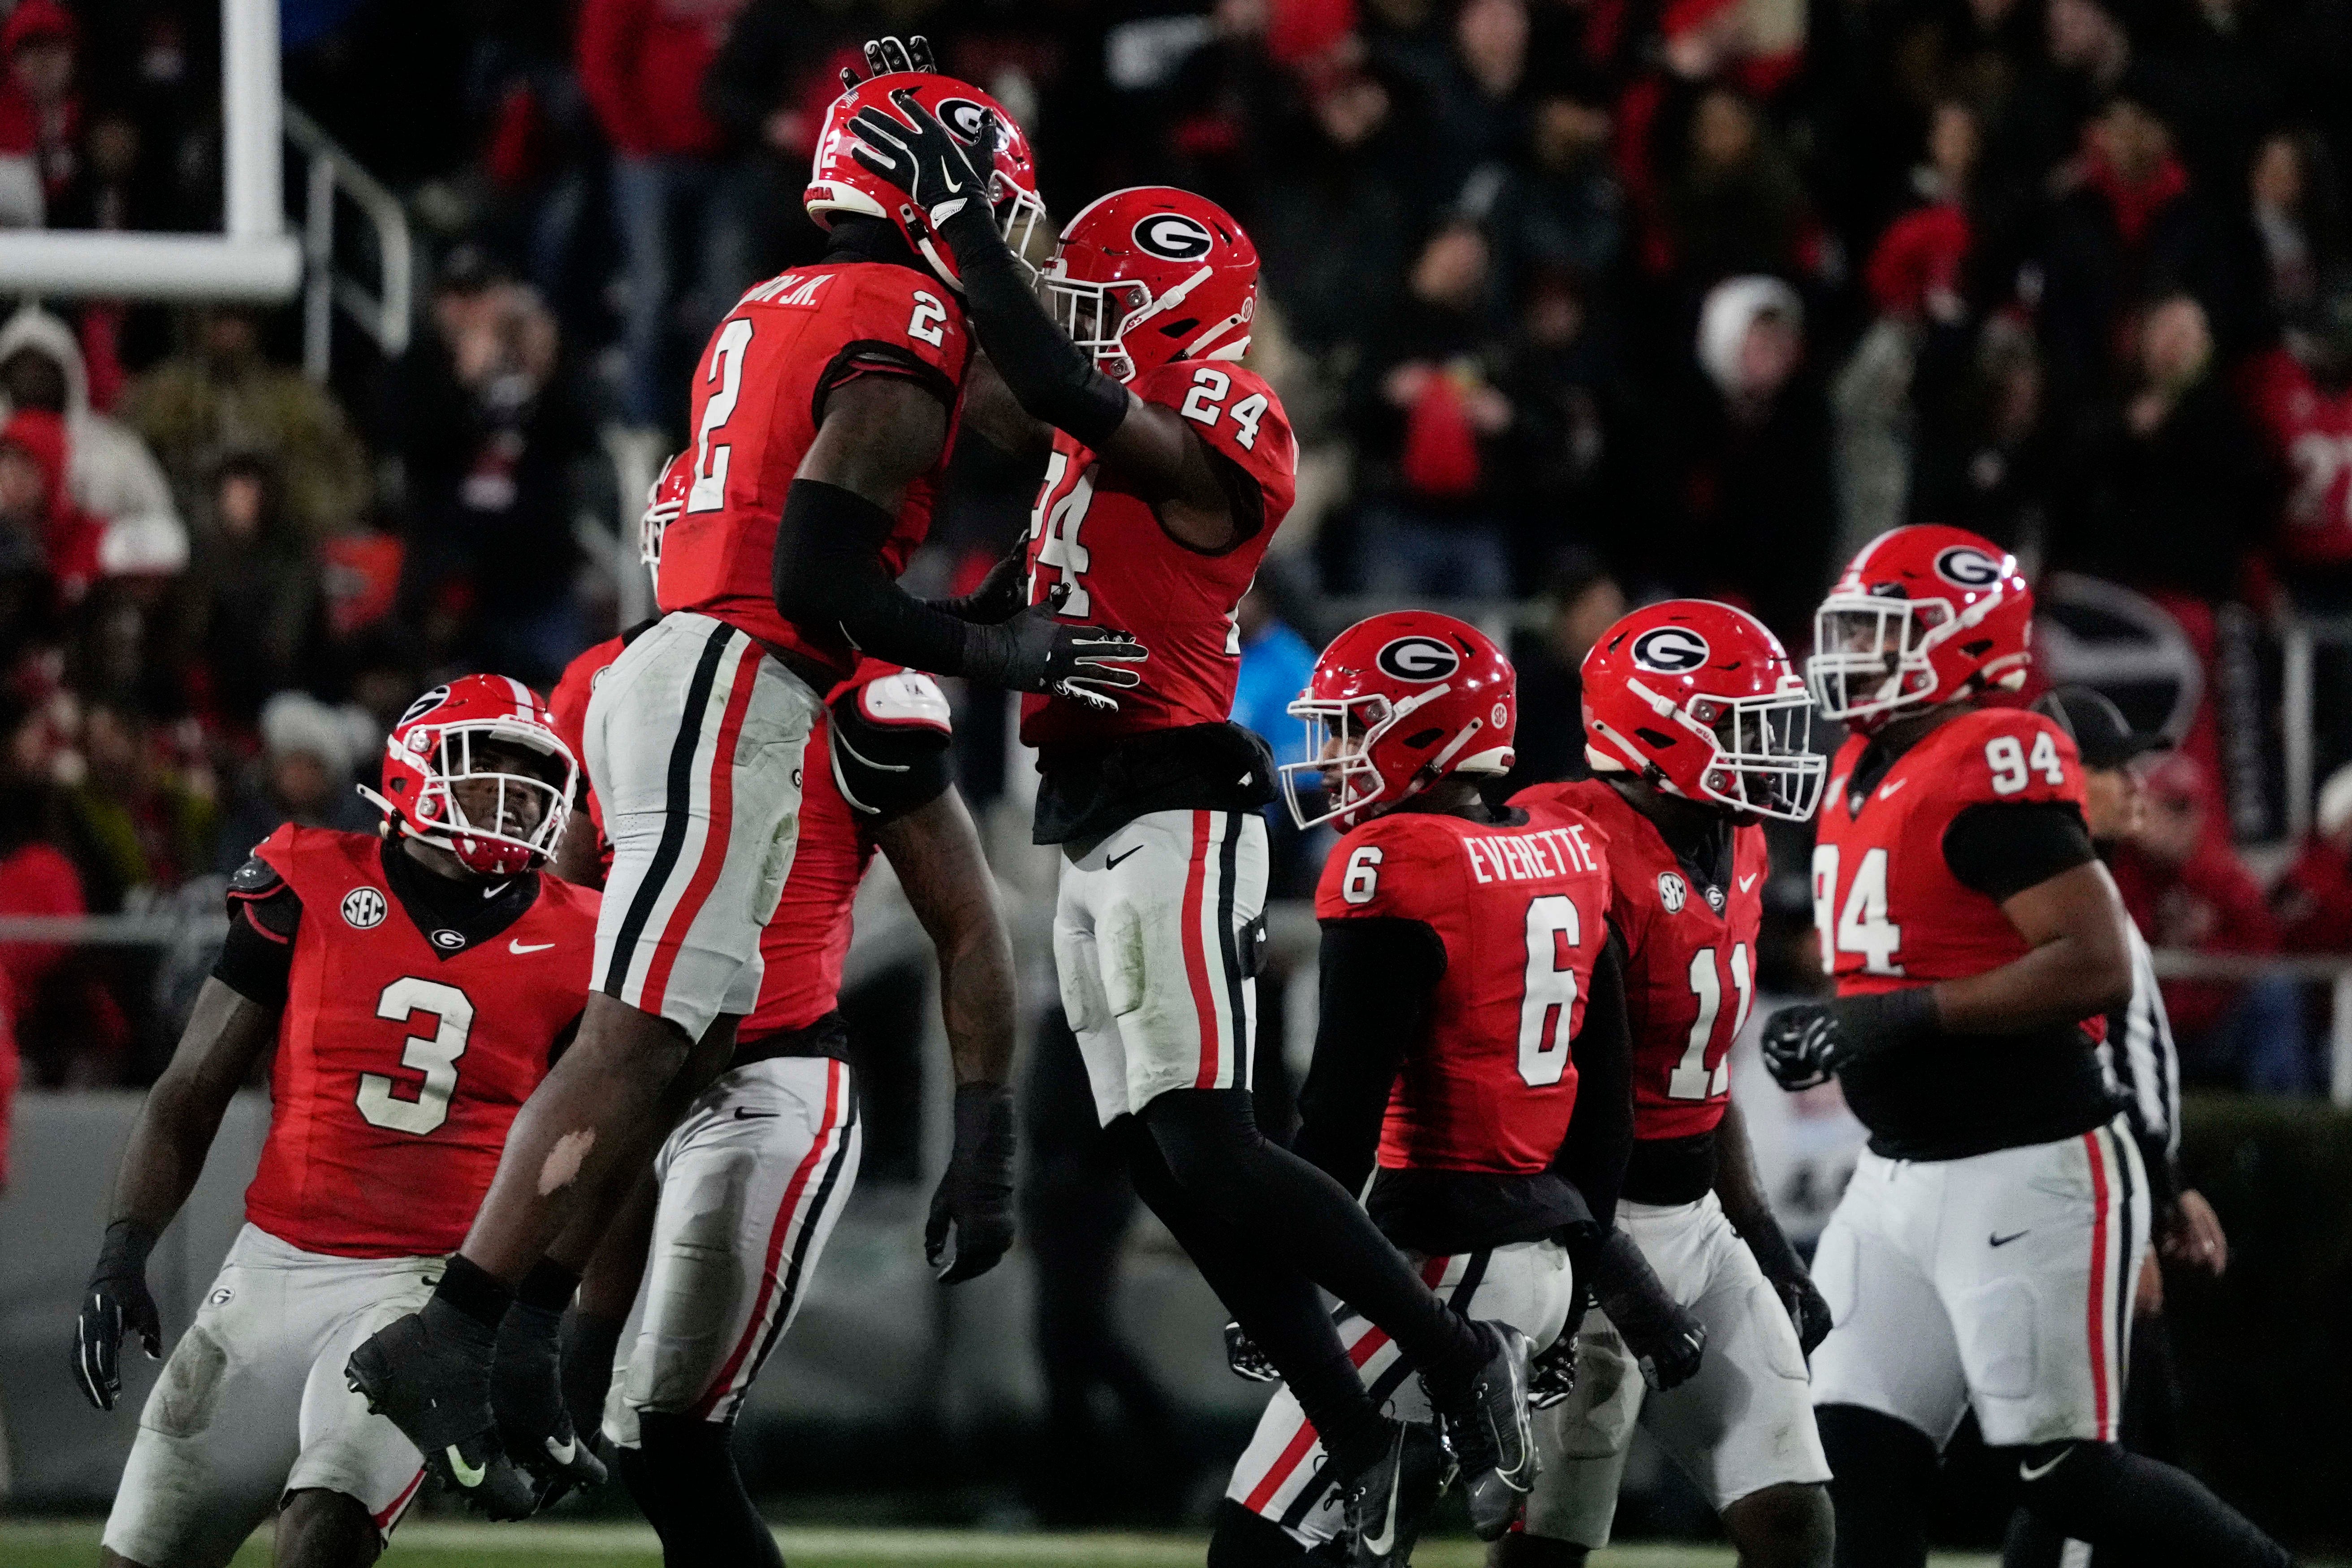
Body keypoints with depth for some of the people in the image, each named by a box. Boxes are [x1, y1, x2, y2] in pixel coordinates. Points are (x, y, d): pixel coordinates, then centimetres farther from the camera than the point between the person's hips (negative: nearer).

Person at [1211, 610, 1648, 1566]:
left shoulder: (1393, 868, -14)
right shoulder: (1567, 855, 11)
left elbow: (1344, 1105, -16)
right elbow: (1605, 1101, 17)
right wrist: (1576, 1262, 25)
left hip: (1441, 1261, -9)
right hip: (1542, 1253, 9)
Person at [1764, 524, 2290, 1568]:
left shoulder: (1994, 765, -16)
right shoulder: (1867, 772, 13)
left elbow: (2096, 966, -23)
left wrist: (1903, 1017, -24)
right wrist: (1831, 1035, 10)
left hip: (2030, 1173, -9)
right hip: (1900, 1173, 9)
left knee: (2064, 1475, -5)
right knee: (1857, 1463, 3)